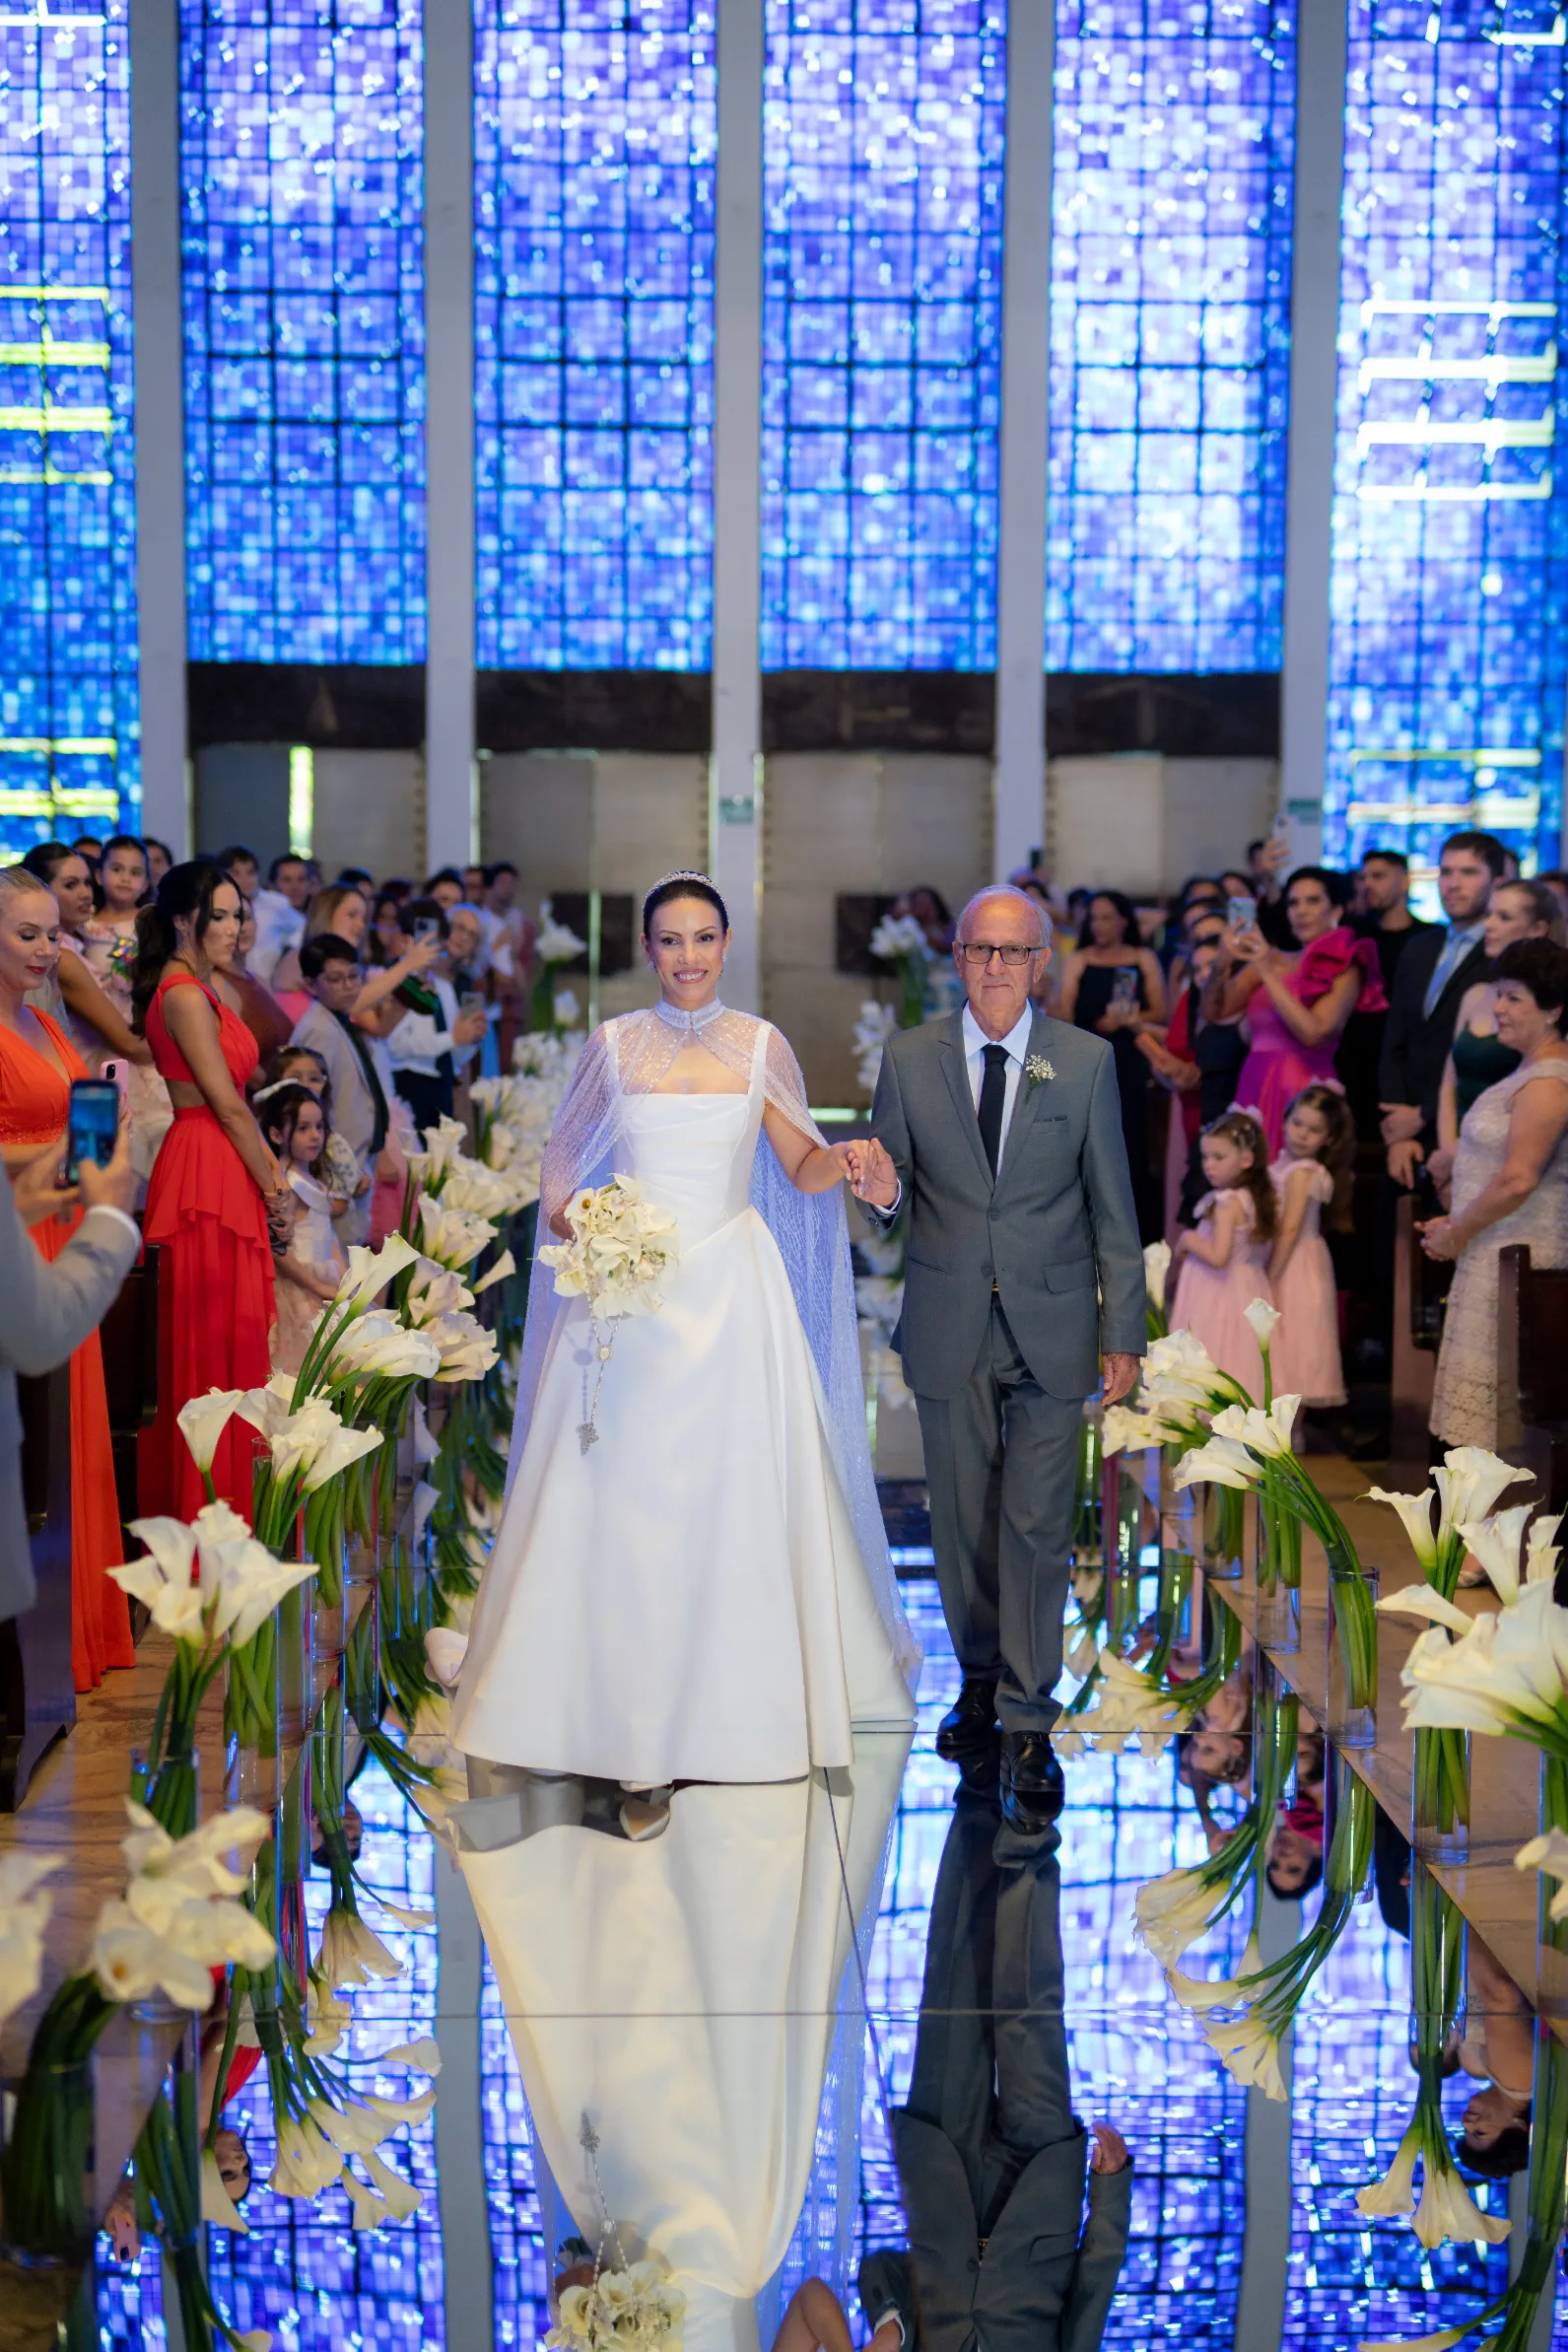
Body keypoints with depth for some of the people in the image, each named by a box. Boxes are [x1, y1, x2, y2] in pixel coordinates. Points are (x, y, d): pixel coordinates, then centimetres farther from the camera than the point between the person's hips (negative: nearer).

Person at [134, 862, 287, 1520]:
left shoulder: (200, 988, 16)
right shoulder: (185, 994, -15)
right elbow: (228, 1106, -15)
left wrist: (272, 1173, 8)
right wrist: (274, 1192, -8)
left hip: (226, 1169, 10)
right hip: (207, 1175, -10)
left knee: (230, 1339, 13)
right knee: (213, 1345, -4)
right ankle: (211, 1508, 3)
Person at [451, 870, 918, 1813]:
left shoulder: (761, 1046, 6)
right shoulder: (612, 1045, 6)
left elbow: (804, 1172, 6)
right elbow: (562, 1168, 10)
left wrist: (843, 1158, -16)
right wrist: (577, 1230, -10)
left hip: (732, 1298, 0)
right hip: (629, 1294, 0)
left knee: (734, 1501, 1)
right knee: (624, 1501, -2)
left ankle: (733, 1713, 14)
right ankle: (635, 1732, 6)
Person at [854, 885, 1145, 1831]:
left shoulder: (1087, 1061, 0)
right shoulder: (910, 1058, 2)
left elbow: (1113, 1208, 2)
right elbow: (895, 1181, 6)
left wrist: (1125, 1333, 0)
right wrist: (884, 1189, -20)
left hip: (1051, 1330, -1)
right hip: (950, 1332, 2)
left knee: (1038, 1527, -4)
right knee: (963, 1523, 11)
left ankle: (1028, 1726, 1)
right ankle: (980, 1680, 29)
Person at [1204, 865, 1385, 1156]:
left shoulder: (1343, 970, -1)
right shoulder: (1271, 959, 13)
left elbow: (1314, 1032, -15)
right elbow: (1215, 1011, 6)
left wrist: (1268, 971, -16)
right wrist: (1223, 964, -12)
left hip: (1305, 1093, -4)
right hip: (1254, 1088, 4)